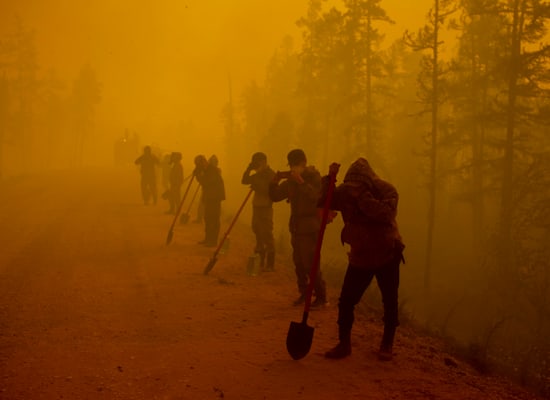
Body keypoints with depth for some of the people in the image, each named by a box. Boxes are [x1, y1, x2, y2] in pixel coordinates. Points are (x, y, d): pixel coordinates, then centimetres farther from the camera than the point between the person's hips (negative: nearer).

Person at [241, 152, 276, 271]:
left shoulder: (270, 174, -11)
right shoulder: (258, 175, 16)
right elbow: (244, 181, 13)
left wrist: (258, 187, -19)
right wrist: (248, 169, 3)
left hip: (265, 208, -9)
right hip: (257, 207, 9)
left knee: (267, 236, -8)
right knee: (258, 235, 13)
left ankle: (270, 264, -5)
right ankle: (261, 262, 23)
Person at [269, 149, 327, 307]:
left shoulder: (314, 177, -7)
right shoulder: (290, 181, 11)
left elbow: (317, 197, -24)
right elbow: (275, 196, 8)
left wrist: (301, 182, -29)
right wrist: (275, 181, -9)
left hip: (310, 228, -7)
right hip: (296, 227, 7)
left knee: (310, 263, -10)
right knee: (298, 263, 9)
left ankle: (321, 297, -1)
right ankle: (304, 293, 21)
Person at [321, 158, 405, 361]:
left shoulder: (386, 190, -15)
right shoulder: (347, 191, -4)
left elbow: (385, 214, -31)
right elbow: (323, 202, -6)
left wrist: (363, 198, -35)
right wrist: (328, 179, -18)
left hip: (387, 254, -2)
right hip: (360, 255, 3)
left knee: (390, 301, 5)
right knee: (346, 300, -3)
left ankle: (387, 345, 23)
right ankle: (344, 343, 14)